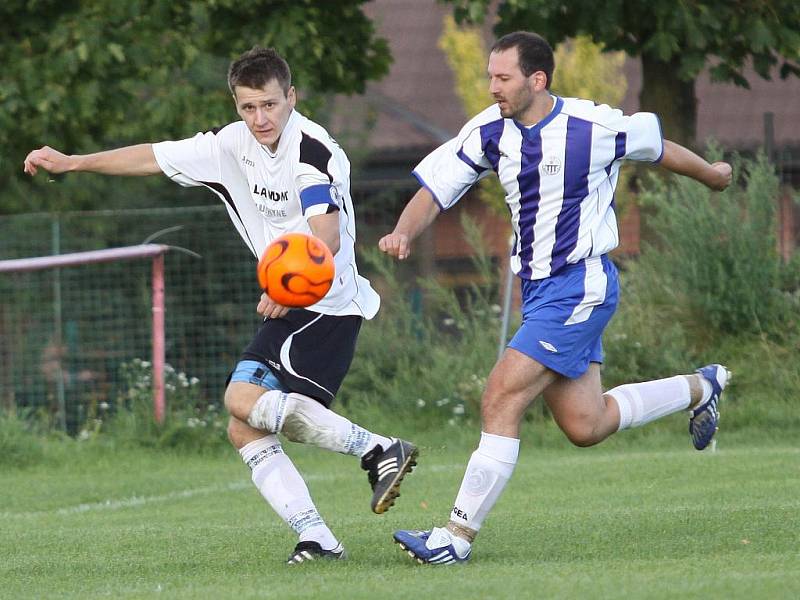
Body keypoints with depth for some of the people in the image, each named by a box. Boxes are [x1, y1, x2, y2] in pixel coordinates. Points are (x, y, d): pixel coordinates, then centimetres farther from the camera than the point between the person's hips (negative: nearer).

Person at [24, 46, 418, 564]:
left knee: (244, 399, -21)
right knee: (246, 431, 1)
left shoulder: (312, 150, -16)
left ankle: (379, 451, -21)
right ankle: (317, 541, -4)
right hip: (290, 309, 9)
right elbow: (155, 157, 19)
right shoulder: (232, 146, 8)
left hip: (328, 304, -9)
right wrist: (70, 163, 23)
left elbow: (326, 234, -30)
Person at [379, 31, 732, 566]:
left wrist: (712, 174, 24)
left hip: (580, 285, -7)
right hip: (538, 289, 7)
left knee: (502, 399, -17)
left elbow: (656, 146, 5)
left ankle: (459, 534, -13)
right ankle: (699, 388, 37)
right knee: (585, 426, 12)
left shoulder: (593, 128, -14)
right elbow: (434, 191, 0)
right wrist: (404, 233, -22)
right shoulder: (489, 131, 0)